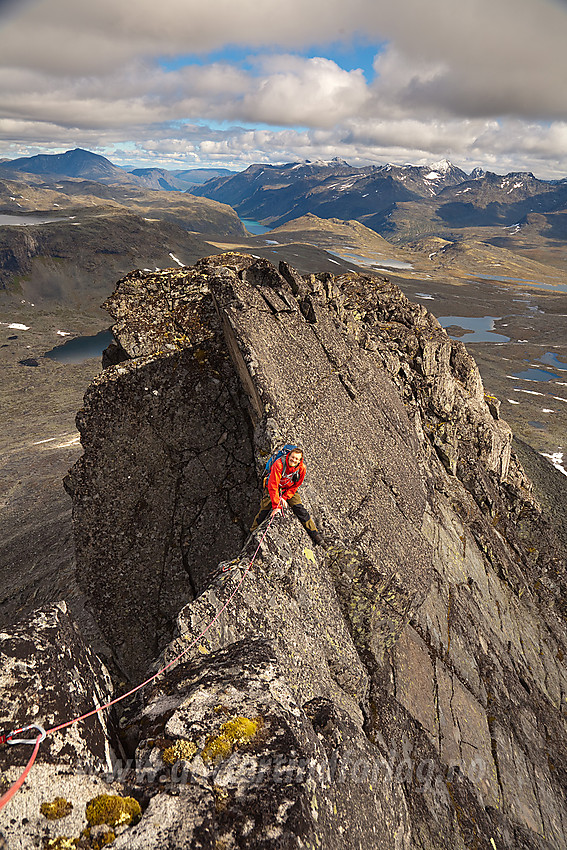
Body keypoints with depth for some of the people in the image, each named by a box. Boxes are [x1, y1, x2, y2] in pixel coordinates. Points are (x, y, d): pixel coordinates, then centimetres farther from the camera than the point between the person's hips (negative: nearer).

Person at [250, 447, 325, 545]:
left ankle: (315, 534, 0)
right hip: (272, 488, -2)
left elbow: (295, 486, -6)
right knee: (264, 510, -9)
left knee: (300, 509, -9)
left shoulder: (301, 468, -20)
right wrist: (276, 506, -34)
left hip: (289, 490, 3)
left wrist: (284, 498, -17)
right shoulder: (279, 464, -32)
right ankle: (253, 533, 13)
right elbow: (273, 486, -32)